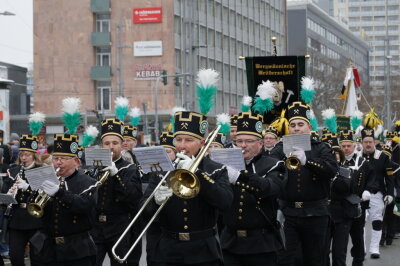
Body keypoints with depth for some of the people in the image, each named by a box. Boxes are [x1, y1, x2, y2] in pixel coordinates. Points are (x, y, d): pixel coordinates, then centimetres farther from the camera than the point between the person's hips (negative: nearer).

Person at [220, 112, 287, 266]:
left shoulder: (272, 166, 0)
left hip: (261, 245, -3)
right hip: (230, 243, 3)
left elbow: (270, 188, -23)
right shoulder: (228, 165, 10)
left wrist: (239, 176, -36)